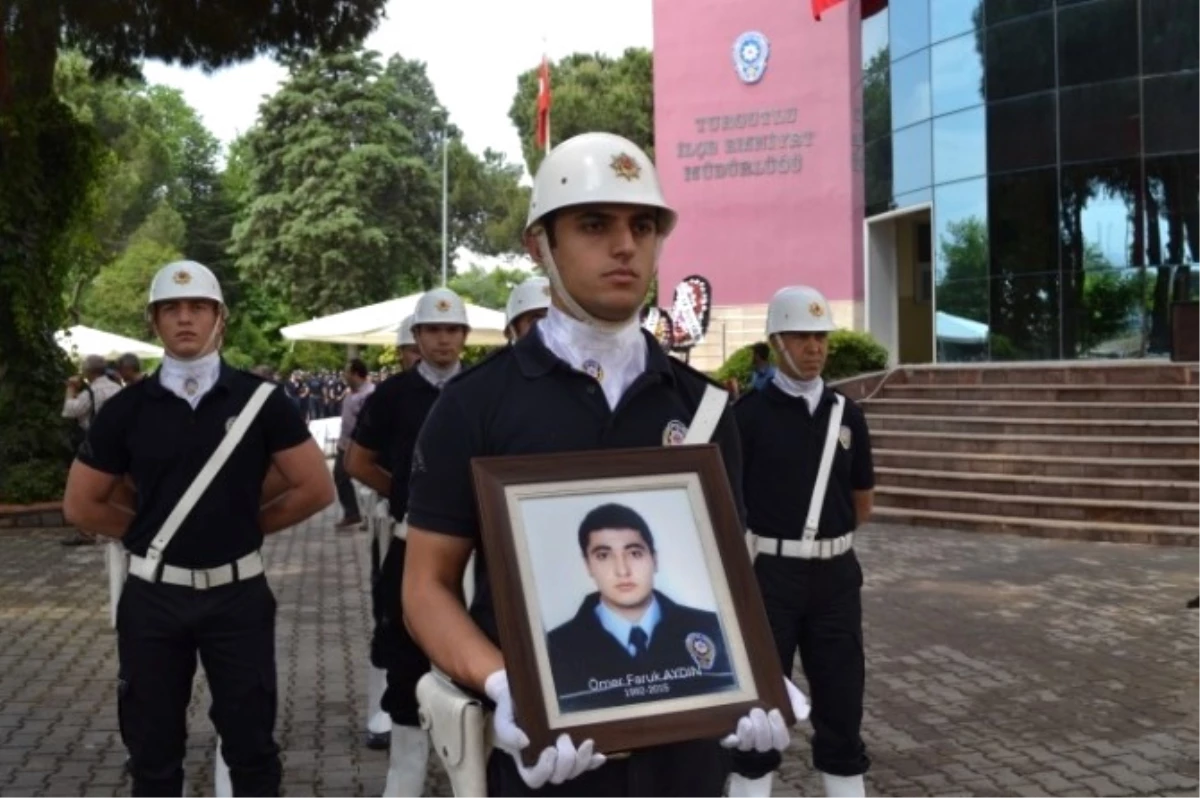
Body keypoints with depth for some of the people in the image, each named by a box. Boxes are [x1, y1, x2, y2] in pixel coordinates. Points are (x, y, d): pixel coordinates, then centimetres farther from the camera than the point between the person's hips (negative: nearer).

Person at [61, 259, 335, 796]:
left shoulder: (259, 400, -5)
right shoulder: (127, 409, -1)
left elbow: (316, 488, -3)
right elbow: (81, 504, 7)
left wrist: (250, 523, 2)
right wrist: (147, 530, 5)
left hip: (237, 594, -1)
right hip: (153, 597, 1)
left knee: (250, 742, 9)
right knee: (152, 748, 14)